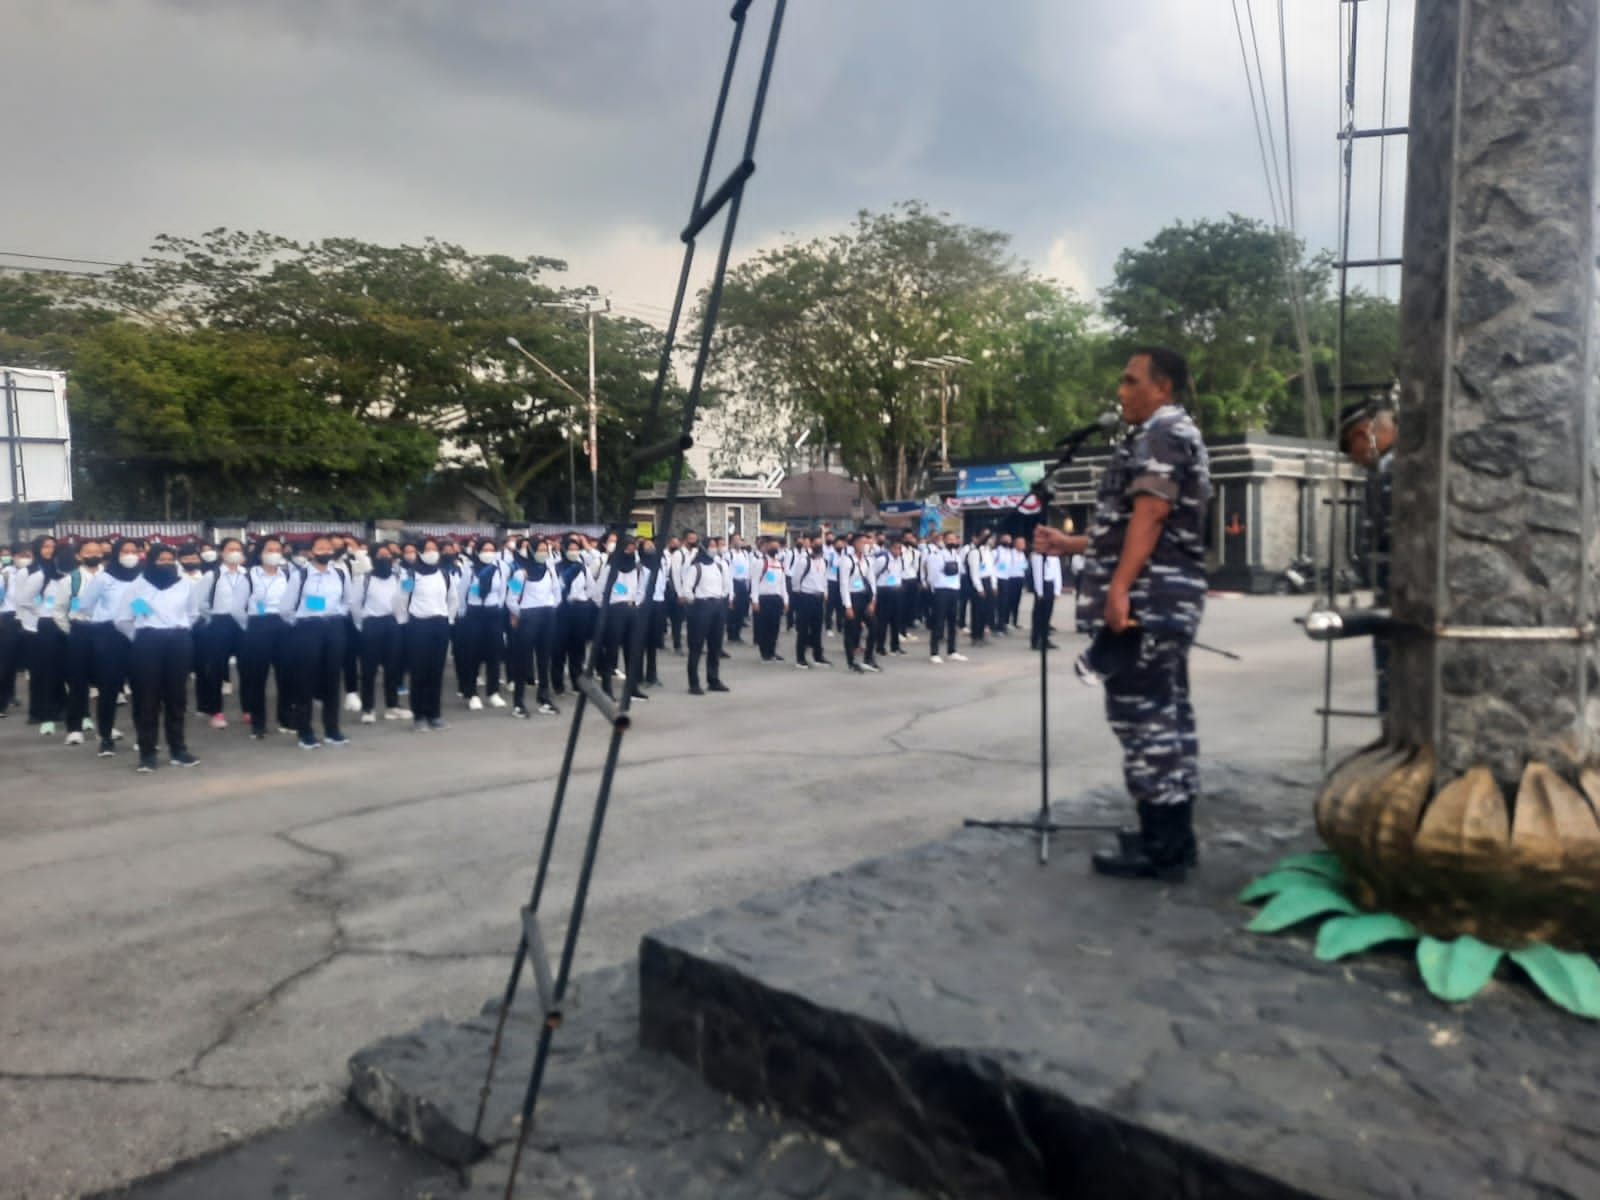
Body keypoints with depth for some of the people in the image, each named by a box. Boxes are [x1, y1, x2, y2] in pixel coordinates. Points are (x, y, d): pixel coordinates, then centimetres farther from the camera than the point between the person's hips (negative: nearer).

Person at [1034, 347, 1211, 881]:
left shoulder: (1163, 433, -7)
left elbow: (1149, 515, -20)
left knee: (1142, 717, -9)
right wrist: (1068, 544, 26)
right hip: (1168, 599, 11)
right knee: (1168, 714, 11)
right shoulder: (1173, 437, 26)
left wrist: (1118, 589, -26)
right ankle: (1173, 837, 18)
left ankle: (1161, 847, -5)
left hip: (1144, 599, -11)